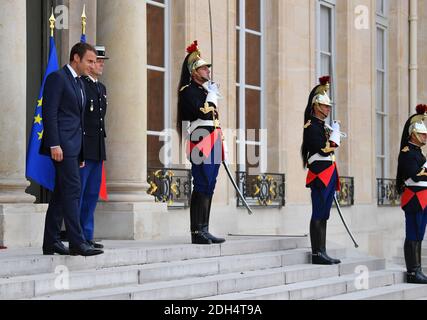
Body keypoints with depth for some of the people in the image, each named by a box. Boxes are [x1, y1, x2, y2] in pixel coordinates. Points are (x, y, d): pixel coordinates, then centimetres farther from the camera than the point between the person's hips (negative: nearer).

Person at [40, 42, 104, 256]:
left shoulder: (79, 83, 21)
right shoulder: (57, 78, -6)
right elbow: (49, 112, -13)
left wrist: (80, 153, 18)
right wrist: (54, 145, -20)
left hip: (73, 146, 9)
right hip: (62, 145, -9)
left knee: (61, 193, 9)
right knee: (72, 190, -13)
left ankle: (51, 242, 12)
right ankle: (77, 243, -14)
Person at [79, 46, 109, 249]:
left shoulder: (101, 88, 19)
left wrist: (101, 144, 16)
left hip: (98, 149, 9)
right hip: (83, 147, -9)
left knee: (92, 194, 10)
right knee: (78, 194, -5)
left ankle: (87, 236, 15)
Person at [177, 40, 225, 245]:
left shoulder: (206, 90, 23)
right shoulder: (188, 91, -5)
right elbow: (201, 113, -20)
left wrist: (220, 144, 22)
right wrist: (212, 97, -8)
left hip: (212, 145, 9)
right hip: (200, 143, -9)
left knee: (208, 188, 8)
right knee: (202, 187, -12)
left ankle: (204, 231, 10)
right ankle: (197, 232, -11)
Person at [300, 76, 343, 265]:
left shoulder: (322, 126, 19)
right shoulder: (312, 126, -10)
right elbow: (324, 149, -20)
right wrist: (335, 131, -10)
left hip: (328, 176, 10)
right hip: (320, 174, -10)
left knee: (323, 215, 9)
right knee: (318, 215, -9)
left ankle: (321, 253, 11)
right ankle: (317, 254, -8)